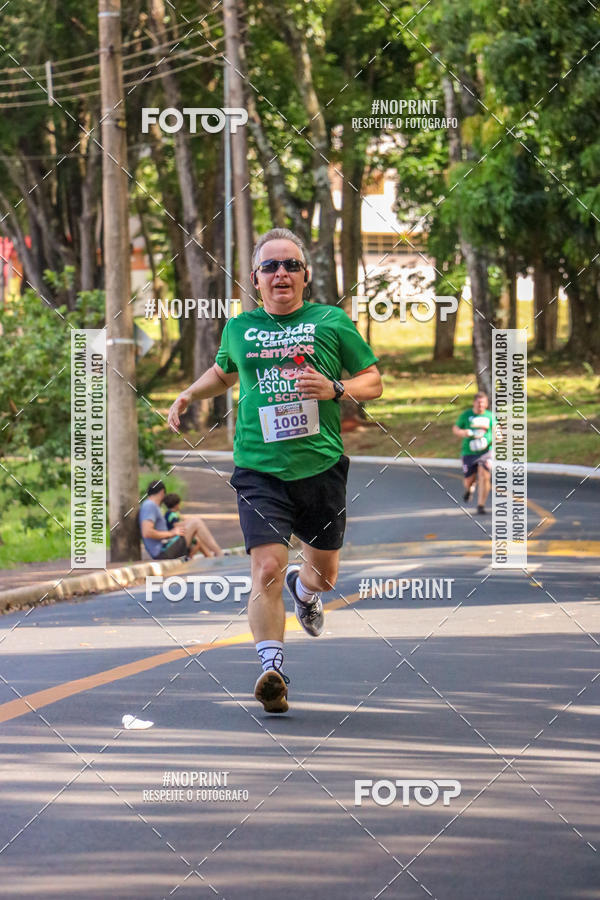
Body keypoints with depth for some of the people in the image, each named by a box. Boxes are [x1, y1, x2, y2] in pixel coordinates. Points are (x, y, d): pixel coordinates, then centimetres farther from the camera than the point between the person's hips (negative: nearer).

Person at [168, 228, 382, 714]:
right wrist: (190, 394, 15)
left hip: (322, 468, 1)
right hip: (260, 470, -1)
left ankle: (303, 588, 53)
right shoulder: (239, 328, 9)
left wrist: (336, 389, -12)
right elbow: (224, 371, 31)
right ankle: (272, 669, -19)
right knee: (267, 570, -19)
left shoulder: (332, 322, 2)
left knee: (325, 573, 16)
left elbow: (373, 381, 7)